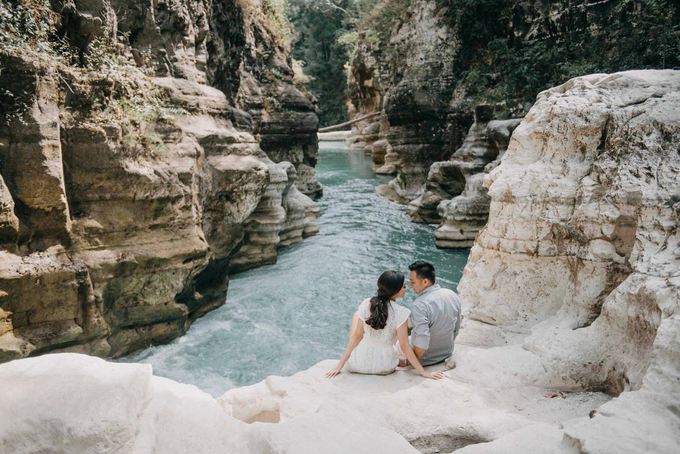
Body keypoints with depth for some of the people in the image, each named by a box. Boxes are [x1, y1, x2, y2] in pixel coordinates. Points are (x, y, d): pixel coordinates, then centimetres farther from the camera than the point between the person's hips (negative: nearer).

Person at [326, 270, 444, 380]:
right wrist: (424, 372, -7)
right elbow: (404, 346, -16)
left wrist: (340, 365, 0)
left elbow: (357, 336, -8)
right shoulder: (400, 313, -20)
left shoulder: (366, 304, -12)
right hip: (384, 368, -1)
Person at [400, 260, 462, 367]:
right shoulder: (453, 296, -8)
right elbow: (456, 330, 5)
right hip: (448, 354, 7)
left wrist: (406, 361, -17)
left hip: (426, 361, -7)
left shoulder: (420, 305, -32)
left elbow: (422, 345, -33)